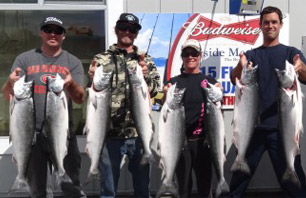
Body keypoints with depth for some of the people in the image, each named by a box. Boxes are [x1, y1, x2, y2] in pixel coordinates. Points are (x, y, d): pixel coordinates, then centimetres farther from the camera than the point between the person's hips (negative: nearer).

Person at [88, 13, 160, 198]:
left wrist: (144, 75, -21)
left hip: (140, 133, 1)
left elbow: (154, 89, -1)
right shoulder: (102, 59, 6)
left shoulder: (146, 60, 10)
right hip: (111, 134, -1)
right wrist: (94, 79, -18)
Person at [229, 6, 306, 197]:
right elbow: (234, 80, -7)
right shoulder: (251, 55, 9)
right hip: (253, 125, 2)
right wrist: (240, 67, -30)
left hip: (282, 126, -1)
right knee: (240, 176, 7)